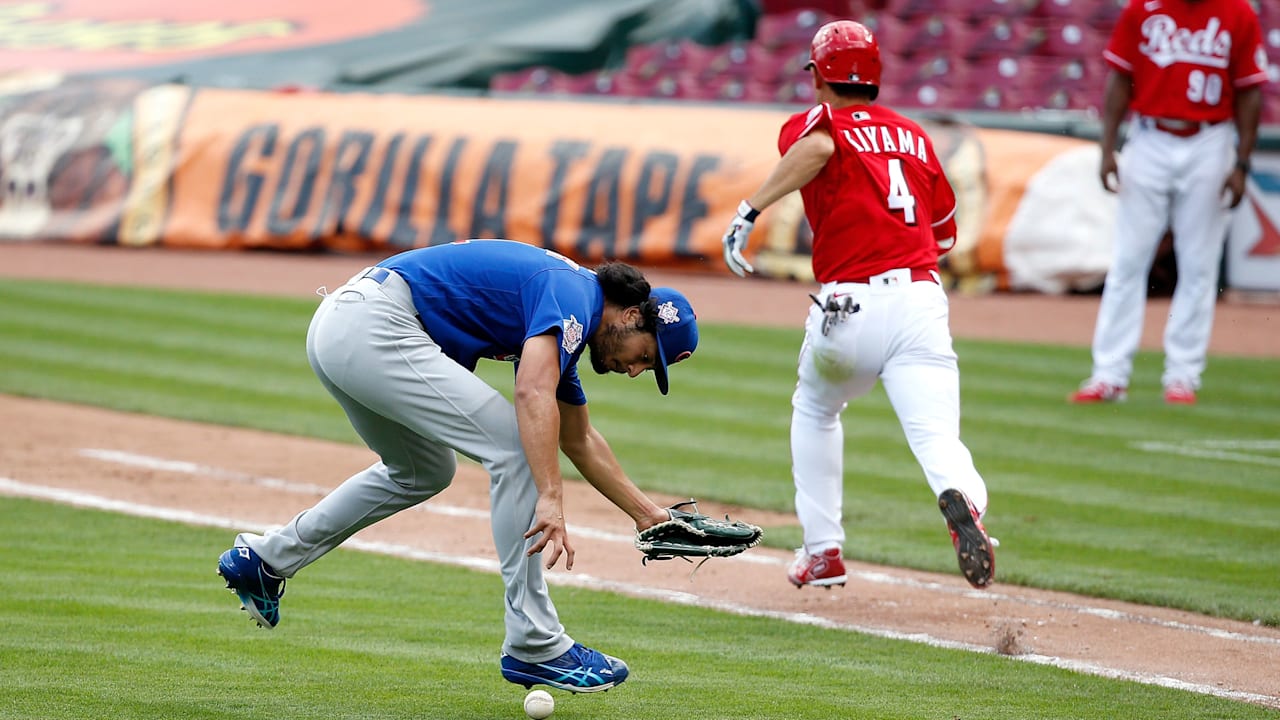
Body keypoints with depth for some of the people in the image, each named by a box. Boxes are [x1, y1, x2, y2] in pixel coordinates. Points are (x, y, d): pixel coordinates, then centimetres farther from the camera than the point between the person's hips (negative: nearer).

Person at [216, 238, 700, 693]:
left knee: (423, 472, 29)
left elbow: (578, 440, 34)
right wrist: (550, 499, -33)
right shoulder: (572, 297, -8)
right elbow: (535, 394, -26)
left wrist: (645, 513, 35)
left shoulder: (564, 321, 21)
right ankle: (534, 646, -10)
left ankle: (266, 559, 33)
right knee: (513, 448, -11)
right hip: (374, 324, -11)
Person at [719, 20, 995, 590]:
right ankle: (962, 501, -47)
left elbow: (817, 146, -18)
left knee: (815, 411, 28)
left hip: (848, 305, -2)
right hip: (922, 300, 2)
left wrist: (750, 211, -22)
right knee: (937, 438, -12)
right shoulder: (913, 136, 23)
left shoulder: (812, 124, 8)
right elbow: (945, 233, 25)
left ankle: (823, 550, 27)